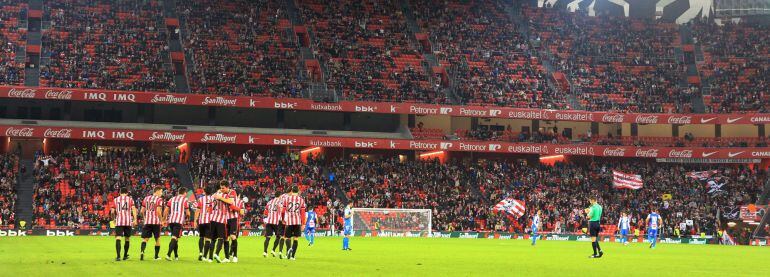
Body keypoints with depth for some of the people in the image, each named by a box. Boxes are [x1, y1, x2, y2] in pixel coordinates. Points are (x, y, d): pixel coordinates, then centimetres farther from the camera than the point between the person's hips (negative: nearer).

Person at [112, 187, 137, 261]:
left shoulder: (115, 199, 11)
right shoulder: (130, 199, 8)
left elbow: (113, 211, 9)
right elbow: (133, 209, -5)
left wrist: (115, 218, 27)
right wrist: (135, 219, -7)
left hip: (118, 222, 0)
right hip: (128, 221, 0)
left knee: (118, 238, -8)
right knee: (127, 238, 16)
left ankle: (118, 256, -25)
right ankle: (125, 256, 25)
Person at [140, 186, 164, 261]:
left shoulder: (146, 198, 11)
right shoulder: (159, 199, -5)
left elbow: (142, 212, 11)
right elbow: (158, 211, -15)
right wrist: (161, 219, -1)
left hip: (147, 222, 3)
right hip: (156, 222, -3)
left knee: (145, 238, 1)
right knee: (157, 239, 12)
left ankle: (142, 251, -26)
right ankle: (156, 256, 17)